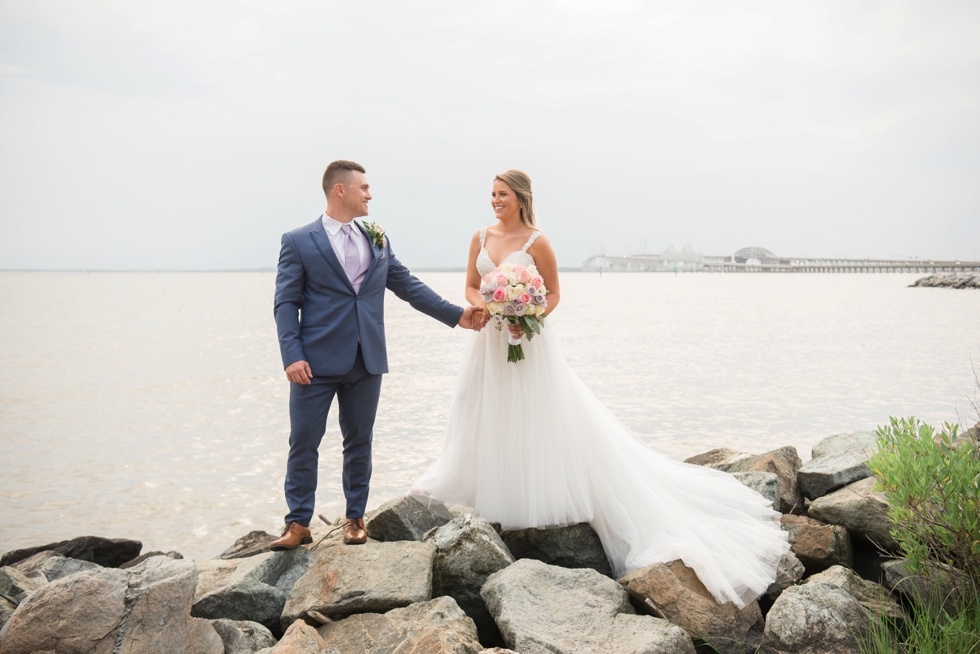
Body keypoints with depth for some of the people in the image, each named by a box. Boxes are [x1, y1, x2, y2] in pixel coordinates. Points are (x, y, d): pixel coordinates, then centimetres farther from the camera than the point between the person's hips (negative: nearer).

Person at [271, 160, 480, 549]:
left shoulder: (377, 240, 13)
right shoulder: (298, 242, 0)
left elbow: (408, 286, 16)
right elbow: (286, 303, -4)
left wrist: (455, 315, 12)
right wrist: (292, 356, -15)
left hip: (366, 360, 4)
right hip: (317, 361, -4)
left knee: (359, 442, 11)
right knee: (303, 442, 1)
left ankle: (355, 518, 24)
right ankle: (298, 524, 13)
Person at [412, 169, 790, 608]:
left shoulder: (536, 242, -8)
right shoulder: (481, 238, 7)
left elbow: (553, 294, -4)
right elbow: (471, 286, 10)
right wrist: (481, 305, -11)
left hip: (528, 343, -5)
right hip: (490, 342, 6)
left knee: (533, 421, -2)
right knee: (489, 419, 13)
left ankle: (535, 499, 8)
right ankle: (491, 492, 28)